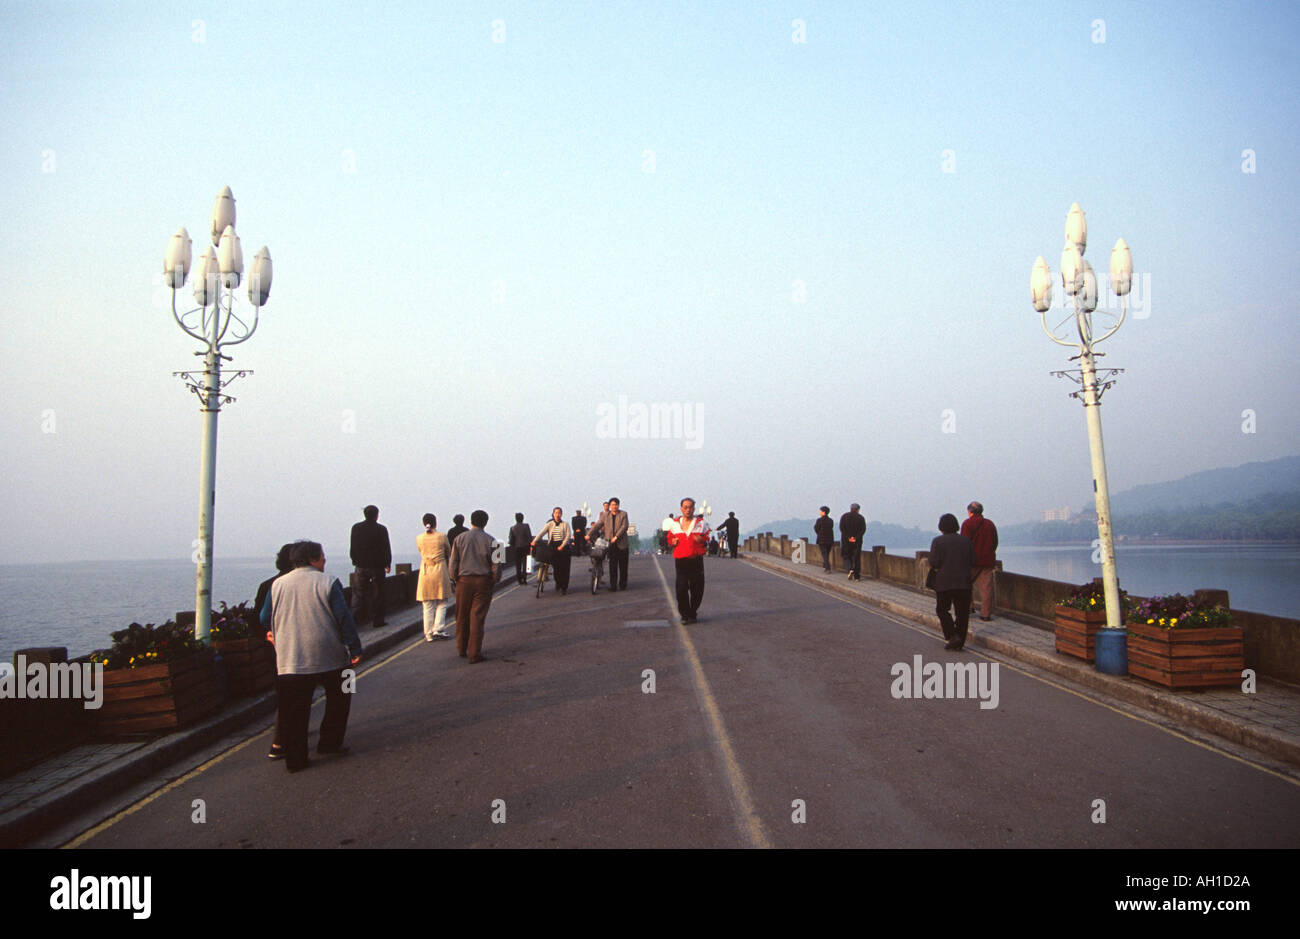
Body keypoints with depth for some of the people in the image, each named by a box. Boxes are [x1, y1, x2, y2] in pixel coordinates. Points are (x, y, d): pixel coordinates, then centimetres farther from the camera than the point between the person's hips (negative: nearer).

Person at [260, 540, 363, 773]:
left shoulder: (277, 585, 5)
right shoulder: (328, 583, -6)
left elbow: (265, 619, 13)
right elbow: (344, 617, -9)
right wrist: (354, 649, -3)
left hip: (289, 660, 3)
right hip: (328, 658, -2)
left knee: (293, 709, 7)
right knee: (338, 698, 19)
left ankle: (294, 758, 7)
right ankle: (329, 742, 18)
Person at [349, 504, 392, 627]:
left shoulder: (356, 528, 3)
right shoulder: (381, 529, -9)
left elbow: (353, 547, 8)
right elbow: (386, 548, -6)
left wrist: (355, 561, 16)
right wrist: (388, 564, 4)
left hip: (361, 566, 3)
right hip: (377, 566, -3)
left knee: (359, 592, 12)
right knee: (377, 594, 4)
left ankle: (355, 617, 0)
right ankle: (377, 620, 7)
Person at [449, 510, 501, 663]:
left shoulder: (460, 538, 0)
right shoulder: (489, 540, -4)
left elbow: (453, 563, 1)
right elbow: (496, 564, -5)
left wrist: (455, 579, 13)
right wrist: (494, 580, 10)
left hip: (464, 581, 2)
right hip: (483, 581, -2)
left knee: (462, 617, 14)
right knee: (477, 617, 1)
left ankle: (462, 649, 27)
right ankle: (474, 654, 0)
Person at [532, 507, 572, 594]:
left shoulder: (565, 524, 4)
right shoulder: (549, 524, 8)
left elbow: (567, 536, -4)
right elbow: (541, 533, -5)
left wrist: (562, 546, -17)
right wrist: (534, 541, -20)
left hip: (563, 547, -2)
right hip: (553, 547, 2)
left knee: (564, 568, -5)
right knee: (556, 567, 2)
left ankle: (564, 588, 1)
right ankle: (558, 583, 27)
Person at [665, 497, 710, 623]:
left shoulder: (701, 523, 7)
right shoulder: (674, 523, 9)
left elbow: (707, 541, 12)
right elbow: (669, 538, 21)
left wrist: (702, 541, -11)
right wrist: (673, 542, -2)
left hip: (697, 560, 0)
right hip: (681, 560, 0)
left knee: (697, 589, 1)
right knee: (681, 589, -8)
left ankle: (693, 613, 19)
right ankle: (685, 614, 7)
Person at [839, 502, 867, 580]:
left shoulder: (844, 516, 3)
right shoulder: (861, 517, 2)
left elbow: (841, 528, -8)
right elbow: (863, 529, -8)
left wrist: (848, 537, -11)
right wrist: (856, 538, -12)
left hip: (846, 541, 0)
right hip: (857, 541, 0)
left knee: (847, 557, 11)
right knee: (857, 558, 8)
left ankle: (850, 569, -15)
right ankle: (857, 576, 6)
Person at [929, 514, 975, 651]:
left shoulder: (938, 541, -6)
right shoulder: (966, 540, 4)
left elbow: (934, 563, -13)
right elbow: (973, 562, 2)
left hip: (944, 583, -3)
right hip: (964, 583, 3)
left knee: (942, 610, 13)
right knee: (962, 613, 8)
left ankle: (952, 637, -2)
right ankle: (959, 643, 8)